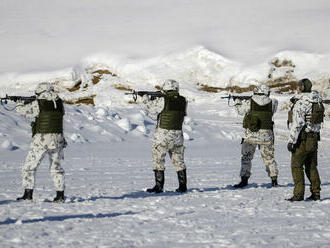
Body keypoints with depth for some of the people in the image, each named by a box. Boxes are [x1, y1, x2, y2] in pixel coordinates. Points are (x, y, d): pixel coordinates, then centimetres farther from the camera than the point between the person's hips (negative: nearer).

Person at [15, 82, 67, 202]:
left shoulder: (37, 104, -6)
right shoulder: (59, 103, 6)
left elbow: (22, 110, 6)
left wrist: (19, 103, 31)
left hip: (41, 140, -4)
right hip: (57, 140, 5)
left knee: (29, 167, 7)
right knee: (56, 168, 18)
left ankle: (28, 194, 2)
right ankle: (60, 195, 14)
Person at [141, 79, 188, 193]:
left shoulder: (162, 101, -14)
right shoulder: (183, 101, 2)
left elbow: (149, 108, -1)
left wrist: (146, 98, 19)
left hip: (162, 135, -5)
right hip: (177, 135, 5)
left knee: (158, 160, 4)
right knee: (178, 161, 14)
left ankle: (159, 186, 2)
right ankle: (183, 186, 15)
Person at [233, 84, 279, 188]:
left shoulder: (249, 102, -6)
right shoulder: (272, 103, -2)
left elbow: (240, 111, 8)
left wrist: (237, 101, 29)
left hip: (250, 134, -2)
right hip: (266, 135, 2)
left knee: (246, 157, 7)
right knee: (269, 158, 14)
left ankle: (244, 180, 1)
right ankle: (274, 180, 14)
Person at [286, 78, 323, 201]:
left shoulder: (301, 103, -16)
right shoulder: (318, 102, 10)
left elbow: (297, 124, -21)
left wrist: (291, 141, -19)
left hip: (302, 138, -8)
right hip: (314, 138, 8)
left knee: (296, 166, -3)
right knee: (311, 166, 14)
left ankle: (298, 194, -6)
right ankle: (316, 193, 14)